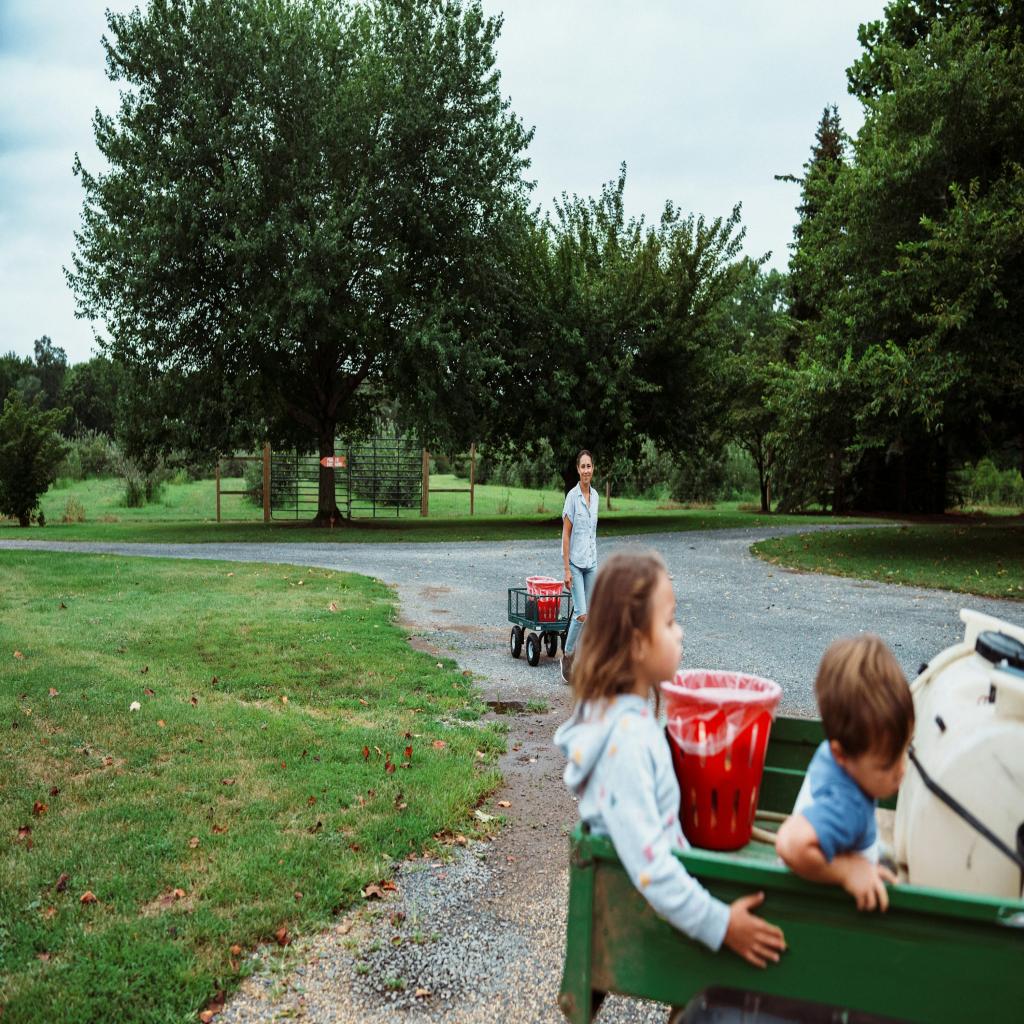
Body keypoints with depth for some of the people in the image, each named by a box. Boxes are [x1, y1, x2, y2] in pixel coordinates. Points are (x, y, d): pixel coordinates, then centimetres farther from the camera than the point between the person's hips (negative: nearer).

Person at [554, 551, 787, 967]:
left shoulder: (632, 712, 1)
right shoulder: (627, 738, -29)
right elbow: (646, 861, -30)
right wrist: (720, 925, -25)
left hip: (666, 880, 9)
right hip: (643, 912, -9)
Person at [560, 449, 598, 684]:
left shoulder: (595, 496, 9)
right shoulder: (573, 496, -11)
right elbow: (566, 534, -11)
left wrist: (595, 560, 16)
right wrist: (566, 570, -15)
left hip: (591, 563, 6)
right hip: (575, 562, -6)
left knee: (586, 614, 7)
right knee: (581, 614, -12)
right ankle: (566, 656, 4)